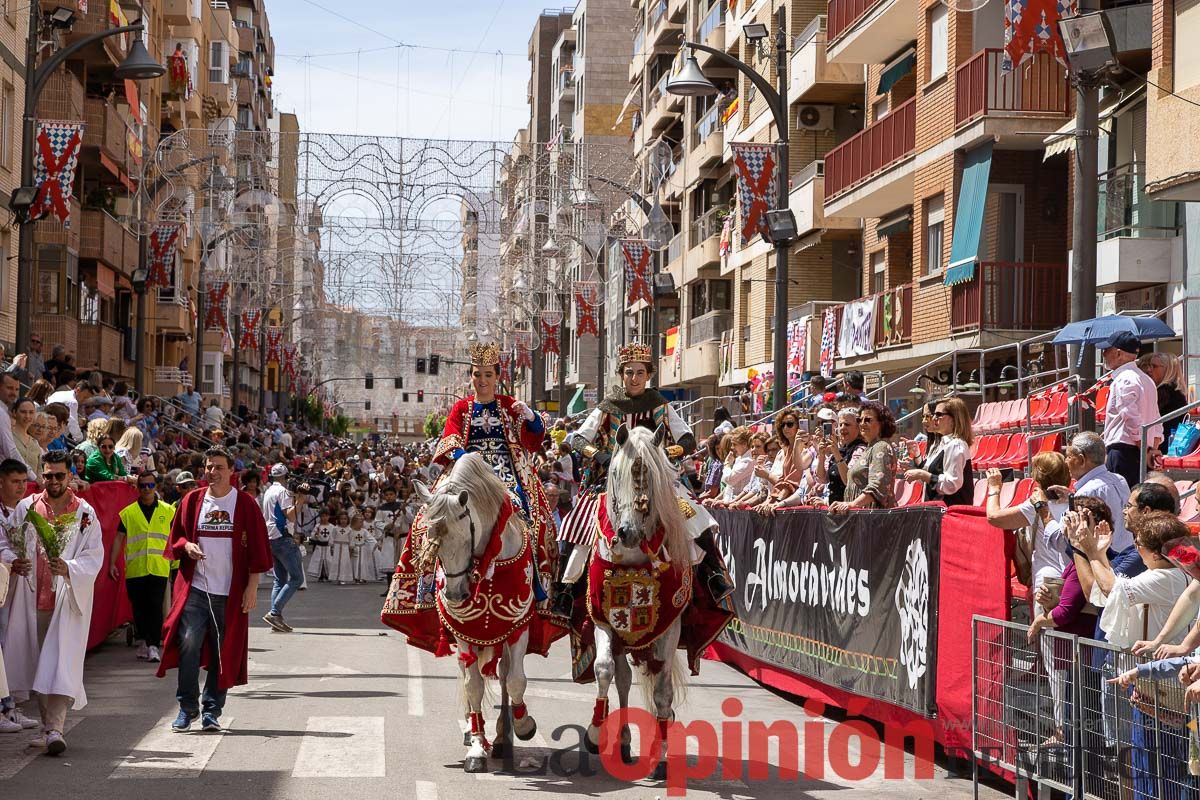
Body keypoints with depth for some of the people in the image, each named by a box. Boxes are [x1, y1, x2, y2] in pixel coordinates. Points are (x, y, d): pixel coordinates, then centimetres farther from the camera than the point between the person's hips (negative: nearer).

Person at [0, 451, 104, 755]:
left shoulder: (85, 513, 1)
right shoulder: (26, 507, 7)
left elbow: (94, 557, -5)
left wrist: (69, 568, -24)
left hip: (68, 600, -3)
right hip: (32, 598, 3)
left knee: (61, 661, -12)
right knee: (37, 662, 8)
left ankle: (54, 729, -18)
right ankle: (49, 725, 20)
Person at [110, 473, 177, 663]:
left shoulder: (168, 511, 7)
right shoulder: (128, 513, 6)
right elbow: (119, 539, 6)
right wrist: (112, 563, -1)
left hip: (159, 568, -1)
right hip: (135, 569, 1)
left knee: (155, 606, -8)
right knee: (139, 608, 8)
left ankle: (154, 646, -7)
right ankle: (142, 643, 20)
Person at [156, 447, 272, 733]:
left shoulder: (245, 504, 2)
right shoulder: (192, 500, 7)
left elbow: (258, 547, 3)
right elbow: (175, 538, 14)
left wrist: (252, 586, -3)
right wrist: (186, 546, -9)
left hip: (230, 593, -1)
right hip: (194, 588, 1)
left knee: (223, 653, 3)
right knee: (188, 643, -12)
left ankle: (212, 710, 16)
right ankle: (187, 707, 0)